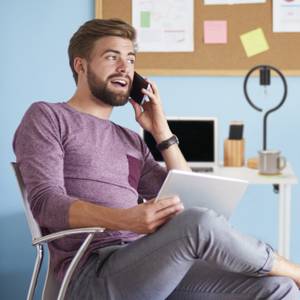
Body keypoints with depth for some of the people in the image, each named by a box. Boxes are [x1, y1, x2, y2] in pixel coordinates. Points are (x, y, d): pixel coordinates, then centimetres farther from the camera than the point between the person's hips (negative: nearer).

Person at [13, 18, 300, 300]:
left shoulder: (131, 141, 25)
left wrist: (161, 131, 13)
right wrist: (126, 220, -26)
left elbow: (187, 201, 19)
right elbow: (46, 203, -9)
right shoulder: (47, 117, 7)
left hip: (149, 266, 6)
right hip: (93, 273, -6)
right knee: (199, 222, -31)